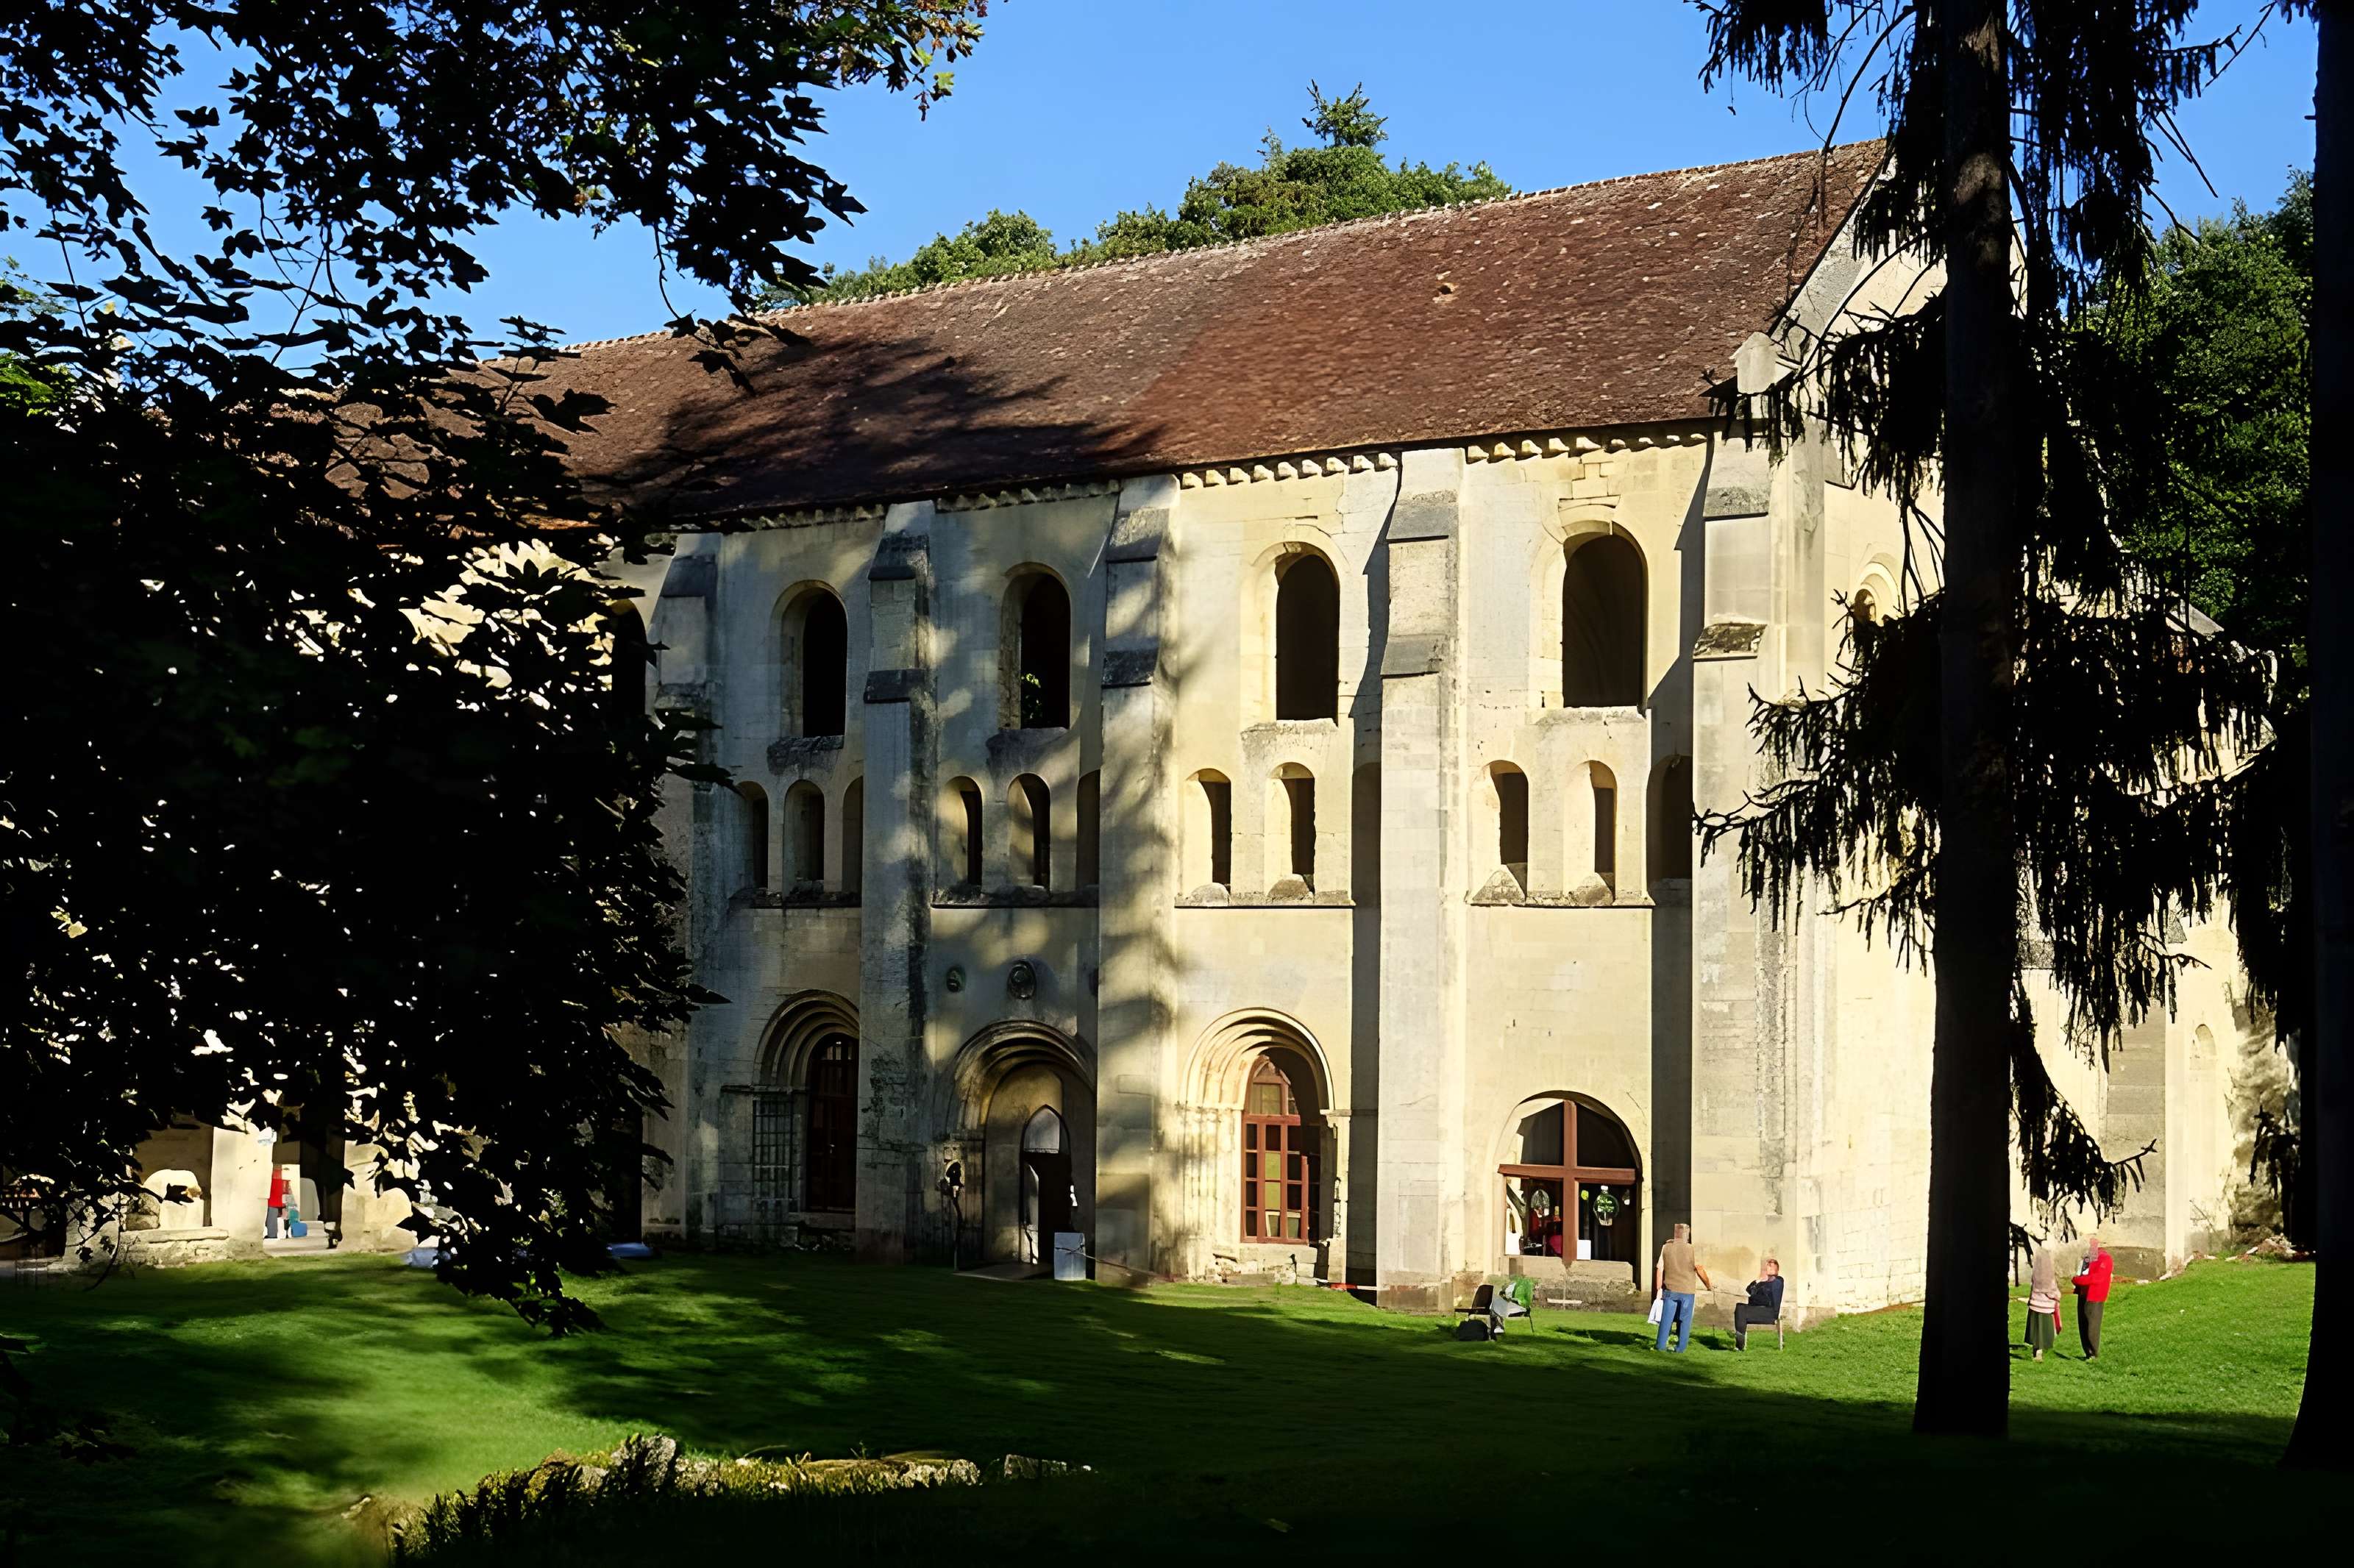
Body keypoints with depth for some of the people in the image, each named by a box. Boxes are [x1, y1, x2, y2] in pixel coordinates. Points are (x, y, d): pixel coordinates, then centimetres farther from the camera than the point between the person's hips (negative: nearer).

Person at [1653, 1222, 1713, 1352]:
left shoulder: (1666, 1248, 0)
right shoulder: (1692, 1250, -6)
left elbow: (1660, 1270, 0)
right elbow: (1700, 1269, -3)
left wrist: (1659, 1289, 7)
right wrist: (1709, 1284, 12)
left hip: (1670, 1289, 2)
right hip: (1687, 1290, -2)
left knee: (1666, 1318, 5)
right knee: (1685, 1320, 7)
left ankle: (1661, 1345, 4)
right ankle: (1681, 1348, 8)